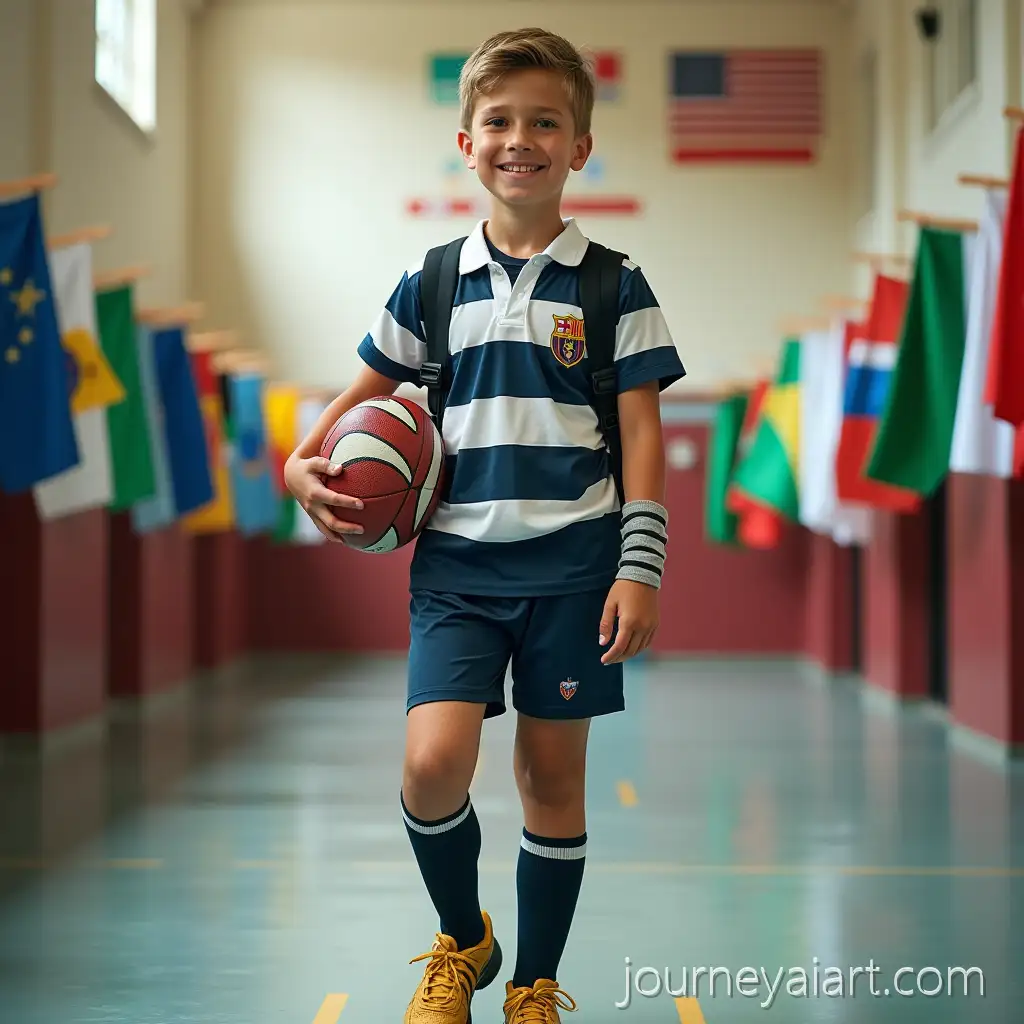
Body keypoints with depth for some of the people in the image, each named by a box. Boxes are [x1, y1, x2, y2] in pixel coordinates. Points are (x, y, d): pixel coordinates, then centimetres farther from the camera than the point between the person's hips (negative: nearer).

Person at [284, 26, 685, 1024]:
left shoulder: (612, 286, 2)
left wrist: (640, 567, -7)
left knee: (552, 775, 5)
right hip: (457, 561, 1)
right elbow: (369, 388, 20)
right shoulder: (433, 284, 8)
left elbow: (642, 433, 0)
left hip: (571, 560, -1)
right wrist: (304, 461, 3)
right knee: (432, 765, -14)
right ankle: (462, 944, 15)